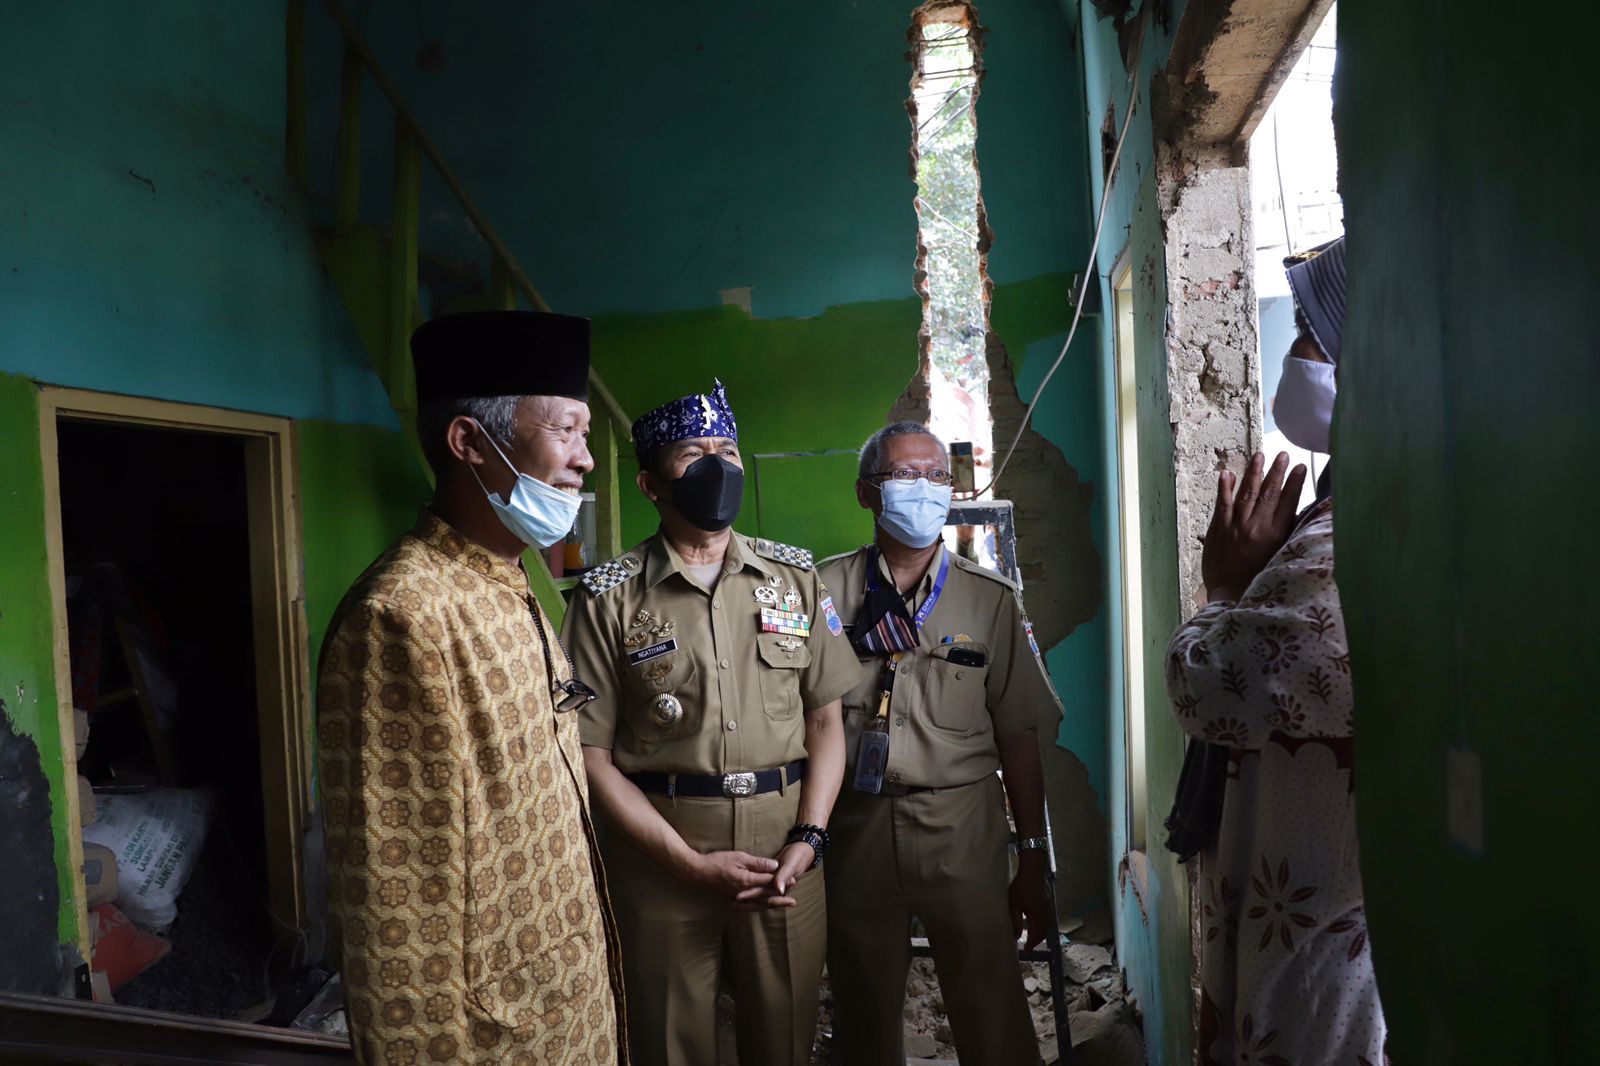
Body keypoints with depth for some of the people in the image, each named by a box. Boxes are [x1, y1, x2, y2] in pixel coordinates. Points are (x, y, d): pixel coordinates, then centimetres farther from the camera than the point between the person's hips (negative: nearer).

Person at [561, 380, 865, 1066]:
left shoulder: (794, 577, 4)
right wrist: (692, 863, -11)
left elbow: (826, 719, 6)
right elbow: (593, 754, -6)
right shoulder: (609, 598, -5)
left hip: (787, 851, 2)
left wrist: (808, 838, -6)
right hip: (660, 854, -2)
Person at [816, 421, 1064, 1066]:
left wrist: (1033, 864, 1)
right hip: (854, 825, 1)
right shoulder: (825, 590, 2)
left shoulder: (990, 600, 3)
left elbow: (1019, 737, 2)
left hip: (962, 826, 0)